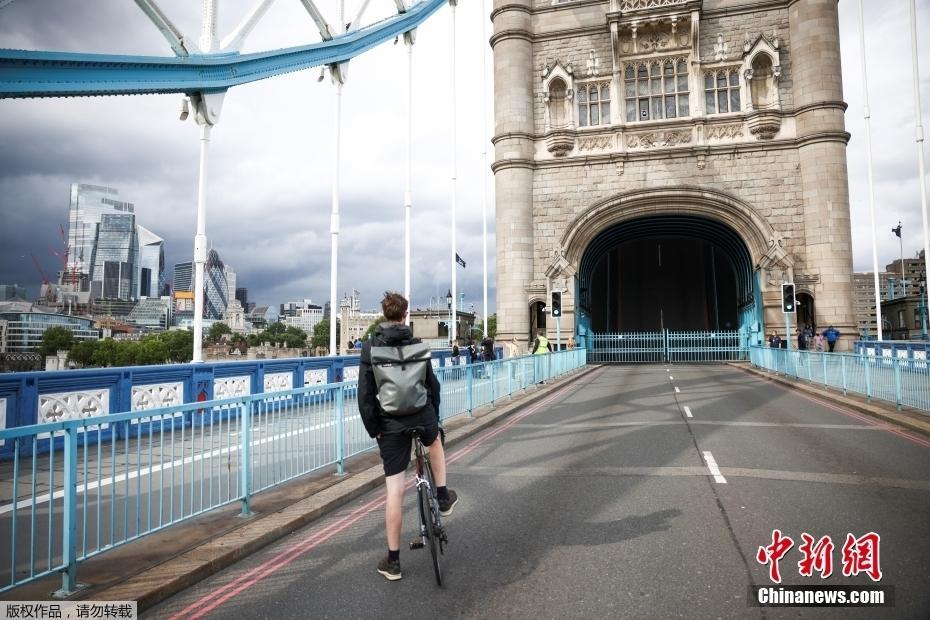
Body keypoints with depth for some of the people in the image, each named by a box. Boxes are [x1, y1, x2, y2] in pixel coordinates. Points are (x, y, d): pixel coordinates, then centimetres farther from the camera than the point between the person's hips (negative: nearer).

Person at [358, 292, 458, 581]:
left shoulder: (371, 346, -4)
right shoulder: (418, 344, 2)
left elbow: (365, 393, -8)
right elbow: (432, 384, 7)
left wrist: (373, 428, 1)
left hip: (391, 424, -1)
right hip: (422, 416, 2)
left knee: (394, 489, 3)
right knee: (435, 441, 38)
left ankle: (393, 560, 12)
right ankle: (443, 496, 40)